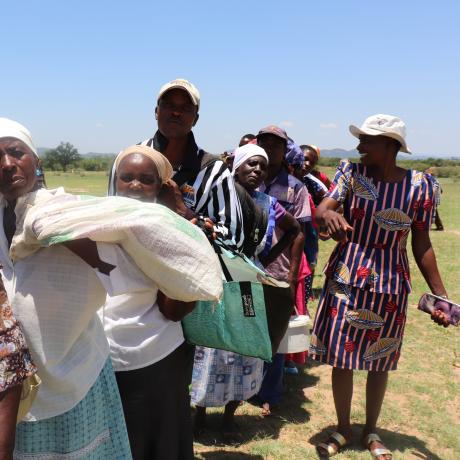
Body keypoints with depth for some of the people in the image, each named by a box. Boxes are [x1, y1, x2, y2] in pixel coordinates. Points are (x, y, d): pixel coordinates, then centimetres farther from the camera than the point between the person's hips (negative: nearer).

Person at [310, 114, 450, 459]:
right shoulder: (351, 172, -6)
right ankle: (343, 429, 29)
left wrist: (440, 295, -5)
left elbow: (422, 245, -2)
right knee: (342, 357, 7)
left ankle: (371, 431, 35)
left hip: (390, 286, 0)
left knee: (380, 362, 13)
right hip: (346, 278, 0)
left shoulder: (419, 185, -6)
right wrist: (329, 215, -45)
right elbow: (321, 209, -21)